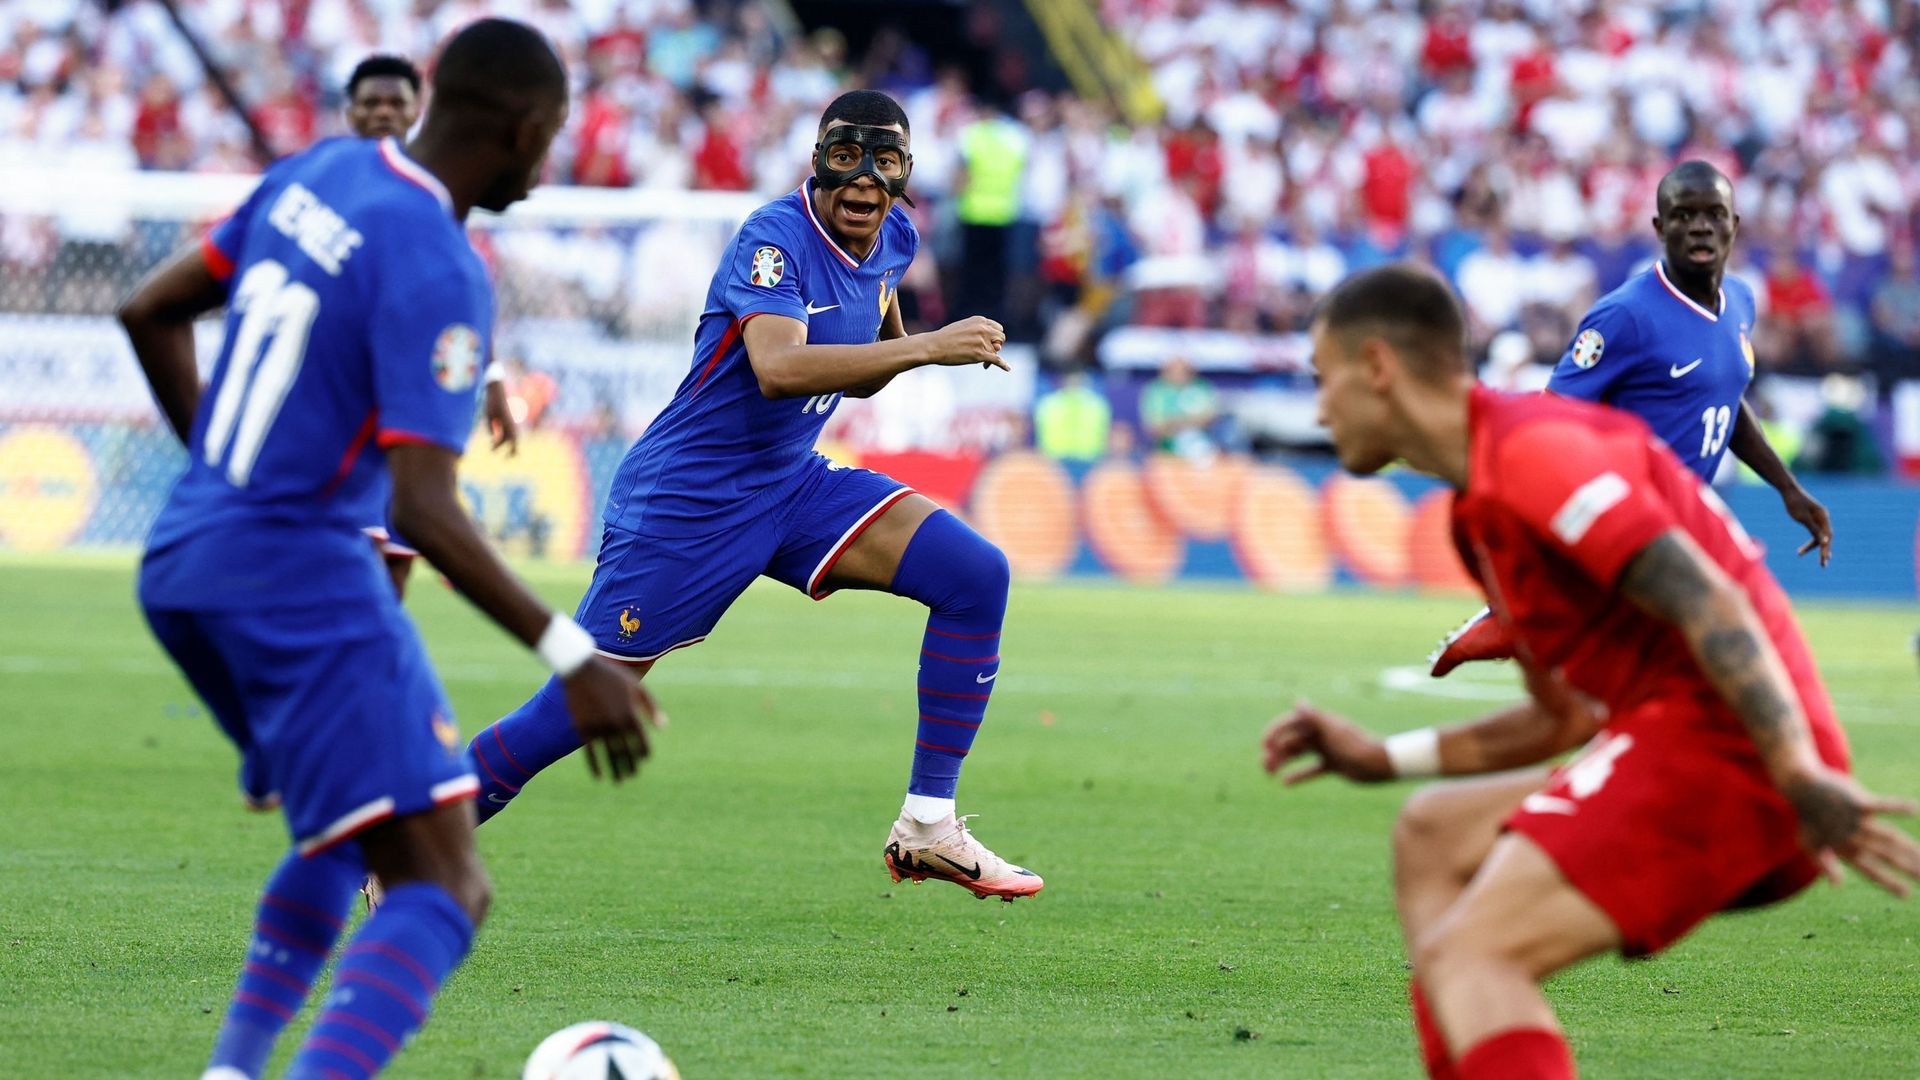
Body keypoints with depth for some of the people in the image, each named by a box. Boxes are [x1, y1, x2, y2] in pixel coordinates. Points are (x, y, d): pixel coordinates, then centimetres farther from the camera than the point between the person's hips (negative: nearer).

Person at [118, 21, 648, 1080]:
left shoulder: (317, 173, 9)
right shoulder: (437, 273, -17)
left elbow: (151, 311, 18)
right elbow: (423, 508, -23)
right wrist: (570, 656, -22)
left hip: (182, 567, 9)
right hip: (300, 573, -9)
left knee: (346, 832, 29)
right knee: (438, 890, -13)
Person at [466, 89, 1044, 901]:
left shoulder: (893, 241, 5)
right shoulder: (774, 238, -20)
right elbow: (777, 368, -37)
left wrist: (905, 348, -2)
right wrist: (925, 348, -36)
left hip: (792, 486, 7)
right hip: (685, 499, -7)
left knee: (975, 574, -9)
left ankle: (929, 827, -5)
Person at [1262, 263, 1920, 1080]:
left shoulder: (1528, 445, -10)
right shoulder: (1482, 509, 23)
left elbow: (1706, 603, -20)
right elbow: (1566, 715, 31)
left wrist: (1801, 777, -29)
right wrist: (1384, 759, 32)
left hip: (1716, 738, -11)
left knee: (1466, 955, -18)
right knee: (1432, 837, 21)